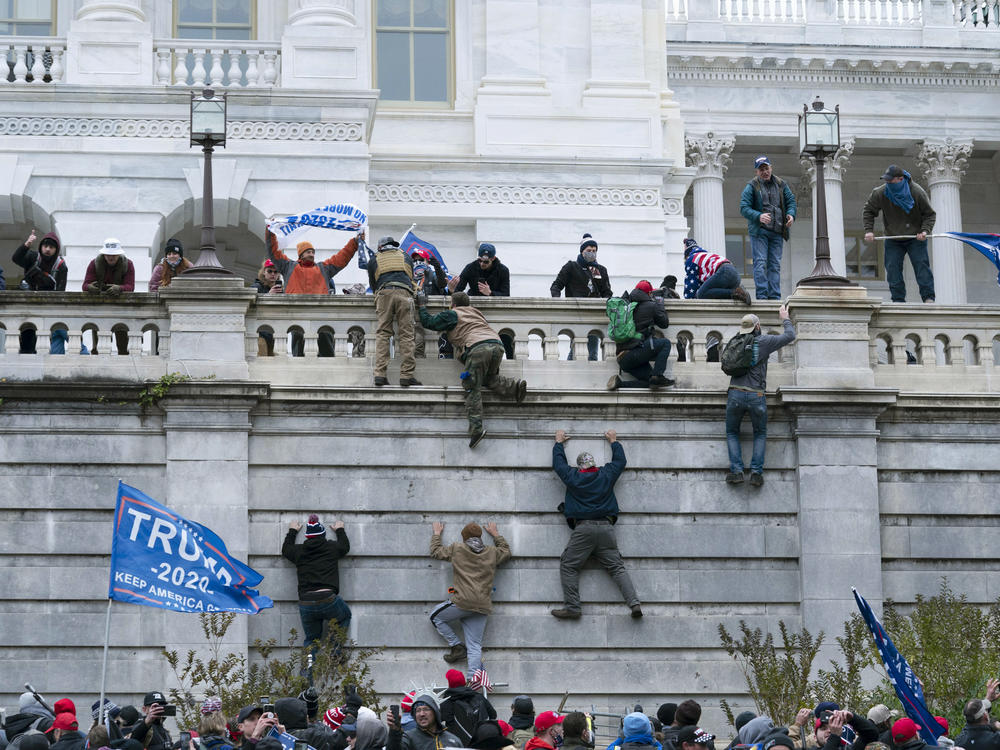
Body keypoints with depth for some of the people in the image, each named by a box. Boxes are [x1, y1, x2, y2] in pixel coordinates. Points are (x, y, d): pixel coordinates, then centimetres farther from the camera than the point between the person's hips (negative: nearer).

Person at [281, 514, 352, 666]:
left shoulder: (299, 551, 11)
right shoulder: (332, 548, 7)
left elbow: (286, 550, 35)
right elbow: (345, 546, 31)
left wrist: (292, 532, 49)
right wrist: (340, 530, 48)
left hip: (305, 604, 2)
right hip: (328, 600, -2)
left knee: (311, 638, 19)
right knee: (345, 616, 29)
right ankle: (334, 649, 14)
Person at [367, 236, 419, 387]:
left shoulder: (374, 260, 24)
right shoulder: (406, 257, 28)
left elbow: (372, 285, 29)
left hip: (384, 294, 0)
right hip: (404, 293, 0)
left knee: (382, 333, 0)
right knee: (406, 334, -3)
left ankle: (380, 374, -12)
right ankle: (406, 375, -11)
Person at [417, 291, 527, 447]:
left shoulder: (452, 315, 16)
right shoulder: (475, 312, 34)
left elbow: (427, 322, 19)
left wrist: (422, 305, 34)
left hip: (478, 347, -6)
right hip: (497, 345, 6)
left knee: (472, 388, -5)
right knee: (489, 378, 26)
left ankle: (476, 427, -17)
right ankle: (514, 387, 0)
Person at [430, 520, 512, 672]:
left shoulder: (457, 549, 5)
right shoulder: (492, 552, 13)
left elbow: (435, 551, 21)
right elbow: (506, 552, 35)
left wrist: (436, 534, 37)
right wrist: (496, 535, 46)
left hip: (462, 602, -4)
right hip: (482, 607, 4)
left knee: (436, 617, 21)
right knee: (474, 646, 4)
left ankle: (457, 646, 12)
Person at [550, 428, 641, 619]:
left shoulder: (573, 477, 6)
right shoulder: (606, 475, 10)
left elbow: (558, 463, 25)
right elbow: (620, 460, 29)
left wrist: (559, 442, 40)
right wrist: (614, 441, 44)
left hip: (583, 528, -3)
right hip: (606, 528, 3)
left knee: (568, 566, 3)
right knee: (617, 567, 3)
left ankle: (572, 607, -8)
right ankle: (634, 603, -10)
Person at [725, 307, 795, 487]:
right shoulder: (764, 341, -3)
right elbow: (790, 336, 2)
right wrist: (785, 319, 21)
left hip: (736, 393, 2)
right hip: (757, 396, -2)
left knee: (732, 433, 15)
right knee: (760, 434, 16)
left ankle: (736, 470, -1)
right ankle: (756, 471, 1)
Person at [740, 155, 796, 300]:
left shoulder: (781, 185, 12)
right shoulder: (751, 187, -1)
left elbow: (791, 201, 14)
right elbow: (744, 208, -7)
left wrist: (791, 215, -8)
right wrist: (758, 216, -24)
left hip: (777, 231, 4)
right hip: (759, 231, -4)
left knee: (775, 264, 4)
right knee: (760, 263, -10)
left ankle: (774, 296, 5)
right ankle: (762, 296, -12)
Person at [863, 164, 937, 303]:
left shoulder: (917, 192, -15)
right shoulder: (880, 193, -12)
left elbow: (930, 214, -4)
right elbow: (868, 211, 4)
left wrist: (925, 231, -19)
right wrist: (869, 230, -9)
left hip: (915, 238, -2)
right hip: (893, 241, 2)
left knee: (921, 265, -10)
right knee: (893, 268, -6)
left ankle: (928, 297, -7)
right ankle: (898, 300, -1)